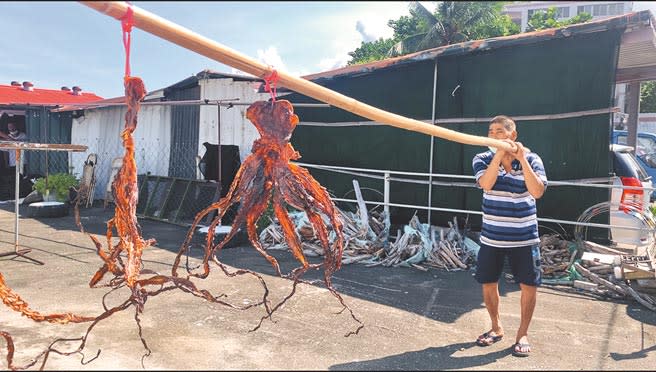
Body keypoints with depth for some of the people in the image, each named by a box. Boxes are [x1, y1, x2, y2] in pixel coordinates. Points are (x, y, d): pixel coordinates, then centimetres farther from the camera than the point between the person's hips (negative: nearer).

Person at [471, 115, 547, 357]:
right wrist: (499, 154, -28)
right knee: (488, 283, 9)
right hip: (492, 236, 1)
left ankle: (522, 334, 23)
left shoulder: (531, 159, -5)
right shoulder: (483, 159, -3)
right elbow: (486, 184, -23)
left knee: (529, 285, 3)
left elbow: (537, 192, -19)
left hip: (524, 237, -1)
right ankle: (496, 328, 32)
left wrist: (522, 158, -21)